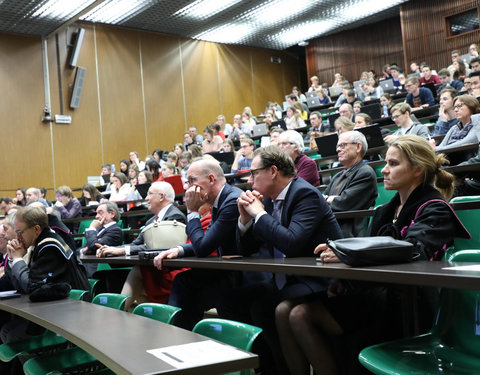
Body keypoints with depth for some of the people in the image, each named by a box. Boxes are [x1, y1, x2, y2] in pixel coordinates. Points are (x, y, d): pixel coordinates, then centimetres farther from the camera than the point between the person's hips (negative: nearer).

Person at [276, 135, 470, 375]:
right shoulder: (386, 211, 18)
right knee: (285, 310, -11)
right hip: (372, 291, 8)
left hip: (402, 305, -8)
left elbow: (413, 252, -23)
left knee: (302, 315, -22)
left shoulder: (434, 210, -5)